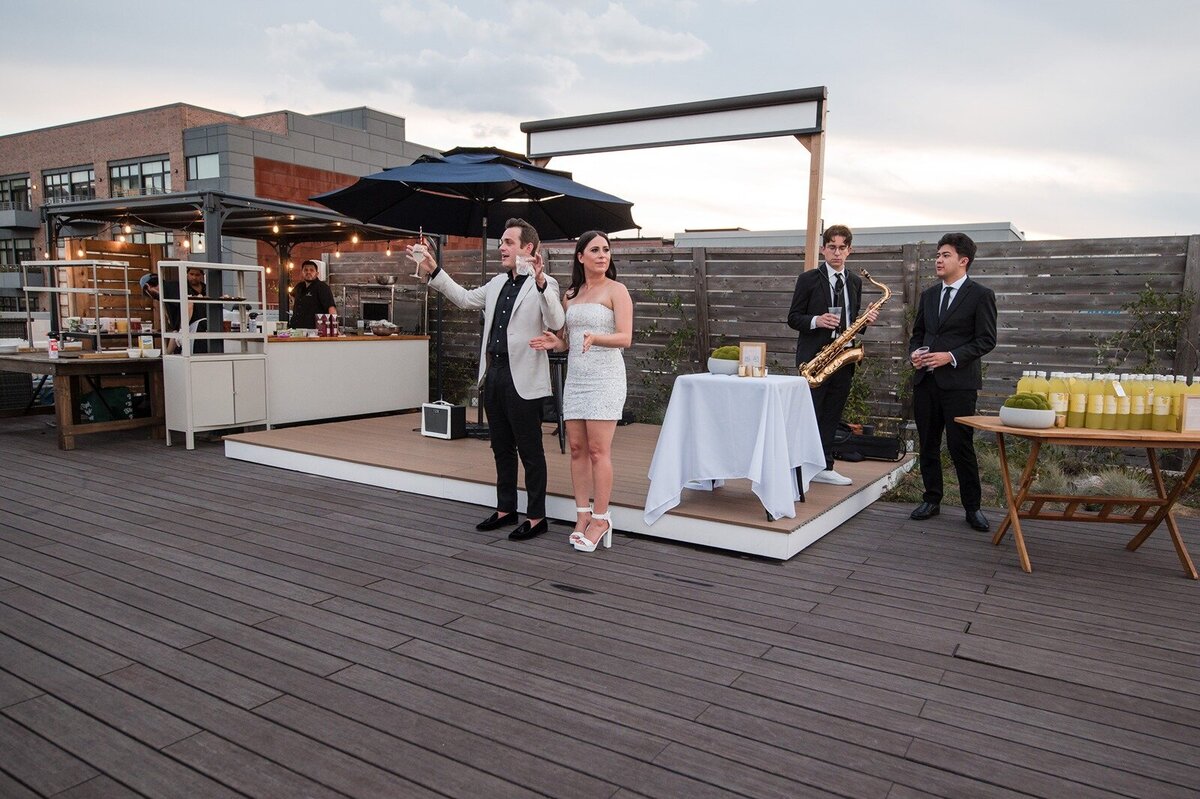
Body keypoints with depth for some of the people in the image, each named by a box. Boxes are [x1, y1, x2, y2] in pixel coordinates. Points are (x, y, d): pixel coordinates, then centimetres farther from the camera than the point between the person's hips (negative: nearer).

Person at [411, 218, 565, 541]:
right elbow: (465, 298, 26)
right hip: (494, 373, 8)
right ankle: (505, 509, 28)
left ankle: (537, 517, 11)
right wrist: (434, 272, 21)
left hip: (522, 379, -8)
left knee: (530, 450, 1)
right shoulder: (497, 283, 15)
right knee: (501, 448, 16)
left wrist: (540, 282, -37)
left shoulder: (544, 284, -9)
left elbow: (556, 322, -24)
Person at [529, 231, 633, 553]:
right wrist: (554, 342, -1)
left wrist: (595, 338, -29)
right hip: (575, 377, 6)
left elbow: (625, 337, -11)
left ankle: (600, 519, 1)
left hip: (604, 376, -6)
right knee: (577, 448, 5)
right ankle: (582, 515, 13)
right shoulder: (570, 295, 16)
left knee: (598, 450, -7)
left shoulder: (616, 290, -2)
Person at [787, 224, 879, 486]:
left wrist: (865, 319, -3)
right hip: (814, 357, -5)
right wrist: (816, 321, -21)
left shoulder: (855, 282, 13)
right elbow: (793, 318, -3)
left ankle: (824, 468, 18)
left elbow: (852, 320, 19)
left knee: (832, 416, 10)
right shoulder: (808, 279, -2)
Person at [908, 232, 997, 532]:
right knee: (928, 444, 9)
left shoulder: (981, 295, -2)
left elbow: (986, 339, -7)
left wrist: (951, 356, -18)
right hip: (925, 380, 6)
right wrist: (914, 353, -1)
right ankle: (932, 500, 20)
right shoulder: (928, 295, 15)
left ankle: (972, 507, 8)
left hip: (959, 381, -5)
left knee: (961, 446, -4)